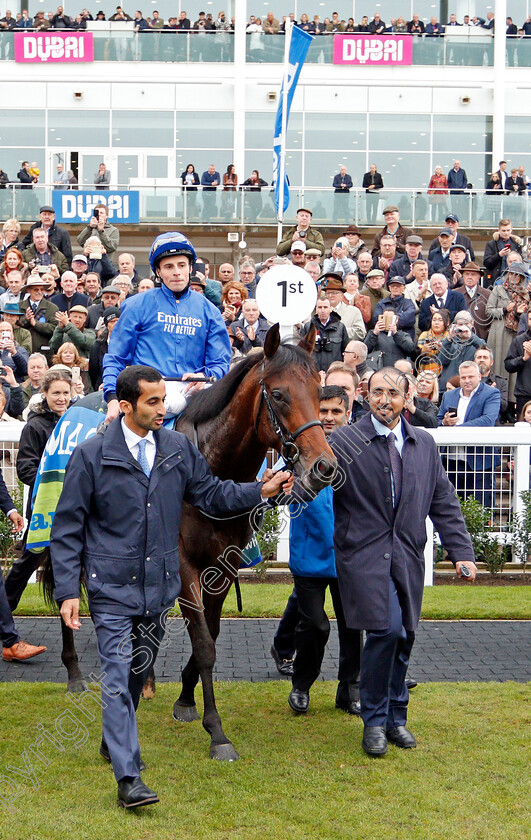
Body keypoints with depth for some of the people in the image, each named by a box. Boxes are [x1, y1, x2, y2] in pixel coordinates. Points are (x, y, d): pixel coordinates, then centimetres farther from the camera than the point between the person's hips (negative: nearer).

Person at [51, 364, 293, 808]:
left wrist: (261, 490, -8)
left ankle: (115, 740, 41)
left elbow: (211, 494, 8)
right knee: (119, 675, -9)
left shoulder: (179, 448, 3)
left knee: (140, 672, 18)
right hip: (112, 588, -4)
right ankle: (128, 776, -8)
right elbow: (67, 527, -4)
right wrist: (68, 591, -9)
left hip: (160, 586, 4)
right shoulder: (91, 455, -8)